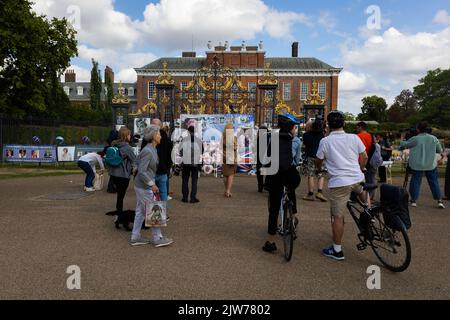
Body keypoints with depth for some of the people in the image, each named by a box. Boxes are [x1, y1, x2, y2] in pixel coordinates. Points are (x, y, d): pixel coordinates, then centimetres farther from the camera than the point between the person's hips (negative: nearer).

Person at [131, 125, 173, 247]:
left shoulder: (153, 150, 9)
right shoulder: (148, 151, -21)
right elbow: (142, 171, -24)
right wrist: (152, 184, -20)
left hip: (141, 186, 10)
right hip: (145, 187, -10)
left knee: (140, 212, 15)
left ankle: (135, 238, 25)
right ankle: (158, 238, 12)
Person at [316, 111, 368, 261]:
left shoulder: (325, 141, -3)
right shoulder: (354, 138, 4)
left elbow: (318, 162, 8)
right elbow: (364, 157, 12)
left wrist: (319, 169, 31)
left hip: (338, 182, -4)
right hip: (358, 179, 4)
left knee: (337, 216, 3)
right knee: (362, 192, 40)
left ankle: (337, 250, 10)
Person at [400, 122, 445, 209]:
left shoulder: (415, 139, -11)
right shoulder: (433, 138, -1)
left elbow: (403, 145, -1)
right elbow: (440, 150, 7)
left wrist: (402, 138, 19)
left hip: (417, 165, -2)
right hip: (431, 165, 2)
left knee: (415, 182, 6)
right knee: (434, 182, 9)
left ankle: (414, 201, 10)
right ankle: (439, 201, 9)